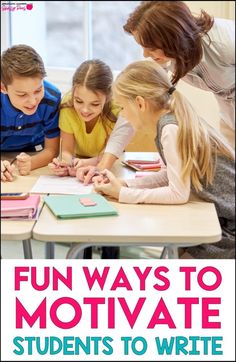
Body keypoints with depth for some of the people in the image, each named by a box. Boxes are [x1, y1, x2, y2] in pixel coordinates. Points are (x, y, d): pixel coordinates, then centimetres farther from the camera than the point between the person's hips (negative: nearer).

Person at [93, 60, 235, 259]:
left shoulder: (171, 128, -21)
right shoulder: (175, 118, 4)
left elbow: (178, 193, -22)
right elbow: (171, 175, 11)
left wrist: (122, 194, -15)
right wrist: (123, 183, 1)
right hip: (219, 214, 7)